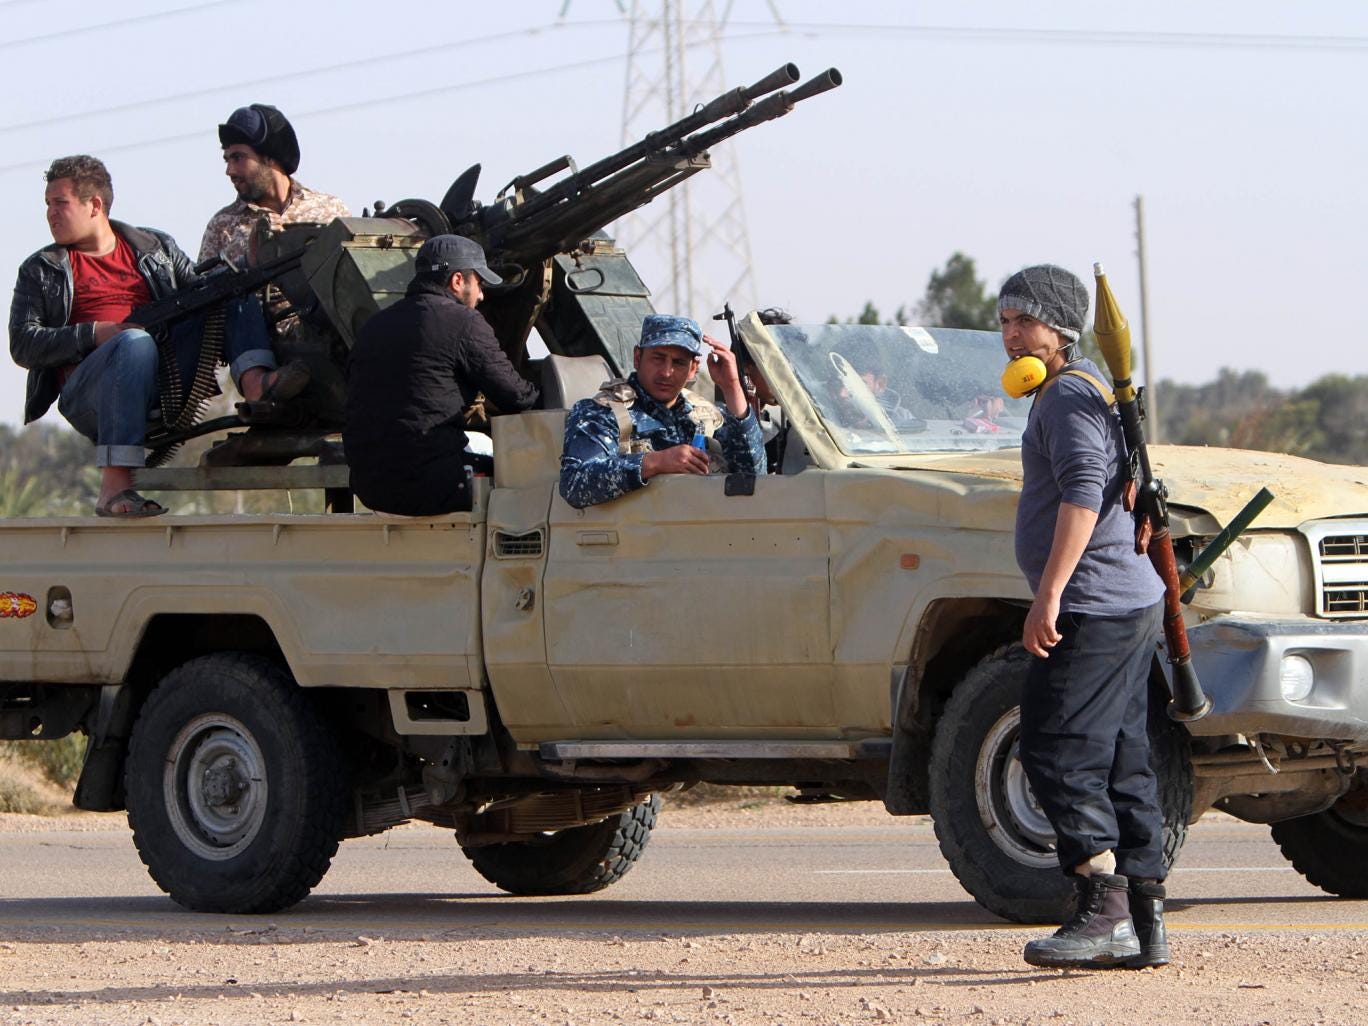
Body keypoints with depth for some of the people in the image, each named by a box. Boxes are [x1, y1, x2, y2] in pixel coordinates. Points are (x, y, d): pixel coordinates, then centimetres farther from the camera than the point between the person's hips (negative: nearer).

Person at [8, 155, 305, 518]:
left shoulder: (155, 247, 23)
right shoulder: (42, 270, 16)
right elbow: (22, 344, 5)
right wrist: (93, 335, -9)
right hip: (88, 397, -3)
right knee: (135, 343, -38)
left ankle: (254, 380, -37)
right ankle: (115, 487, -49)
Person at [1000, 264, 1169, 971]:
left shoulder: (1071, 394, -11)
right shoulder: (1092, 390, 22)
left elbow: (1083, 494, -24)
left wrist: (1049, 594, -27)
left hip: (1092, 606, -11)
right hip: (1129, 601, 11)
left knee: (1056, 752, -12)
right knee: (1121, 758, 10)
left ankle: (1105, 907, -17)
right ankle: (1144, 924, 10)